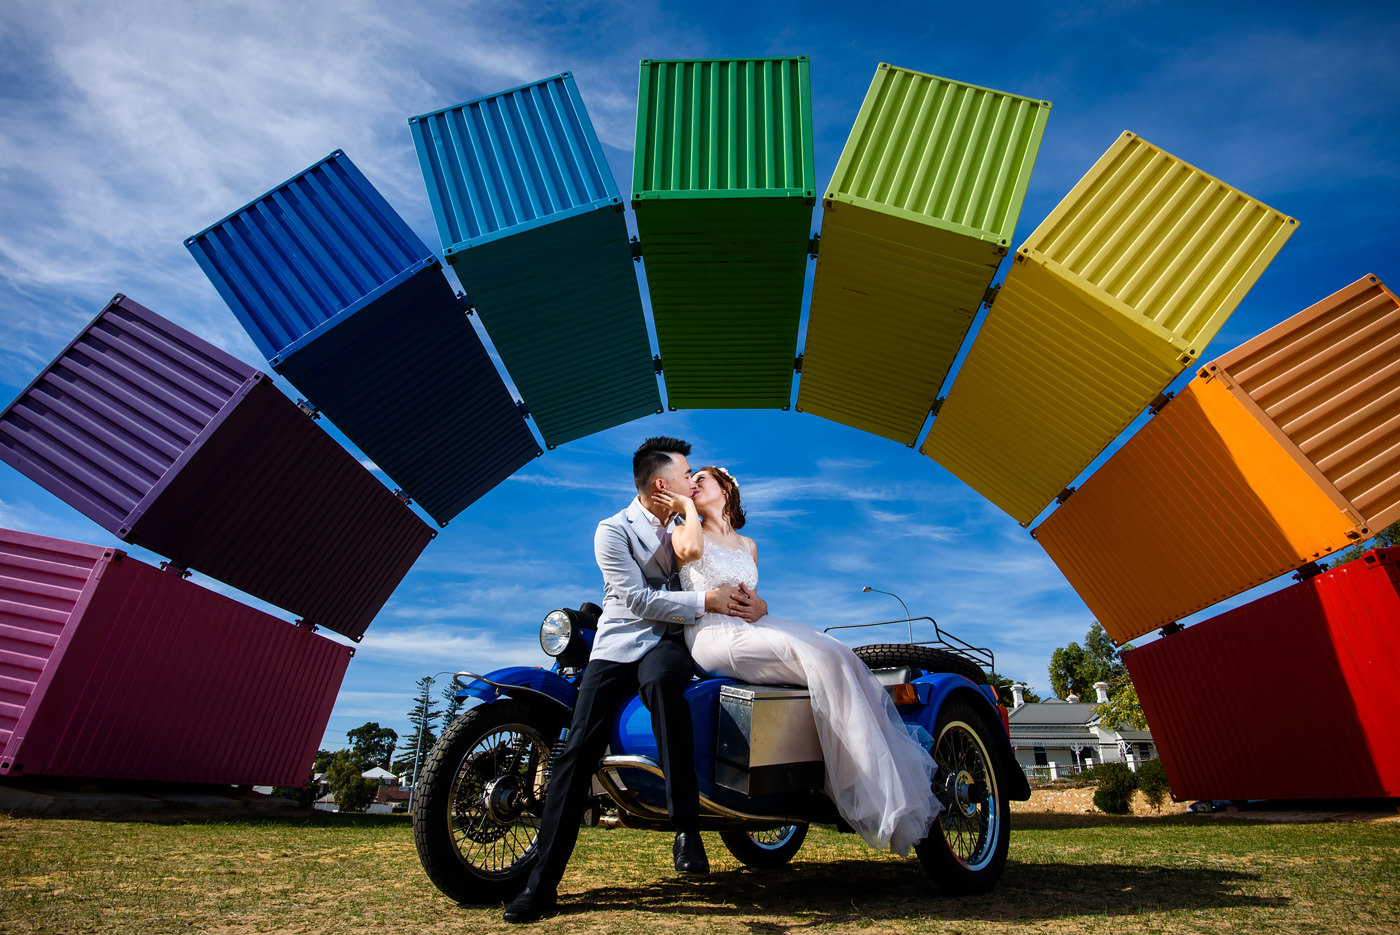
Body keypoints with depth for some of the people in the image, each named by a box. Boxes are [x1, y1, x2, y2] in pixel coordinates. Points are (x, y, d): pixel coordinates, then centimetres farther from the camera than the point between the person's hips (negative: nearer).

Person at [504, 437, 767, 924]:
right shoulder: (613, 531, -3)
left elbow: (726, 574, 17)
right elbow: (638, 600, -12)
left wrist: (750, 600, -6)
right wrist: (704, 600, -17)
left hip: (670, 641, 2)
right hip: (619, 642, -1)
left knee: (661, 679, -36)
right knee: (578, 749, -14)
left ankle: (686, 824, -31)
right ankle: (542, 883, -4)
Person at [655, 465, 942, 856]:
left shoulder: (748, 545, 26)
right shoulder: (684, 532, 11)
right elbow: (692, 550, -15)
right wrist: (687, 508, 0)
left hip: (751, 629, 6)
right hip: (712, 634, -6)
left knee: (842, 657, -19)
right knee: (825, 662, -26)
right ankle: (881, 805, -26)